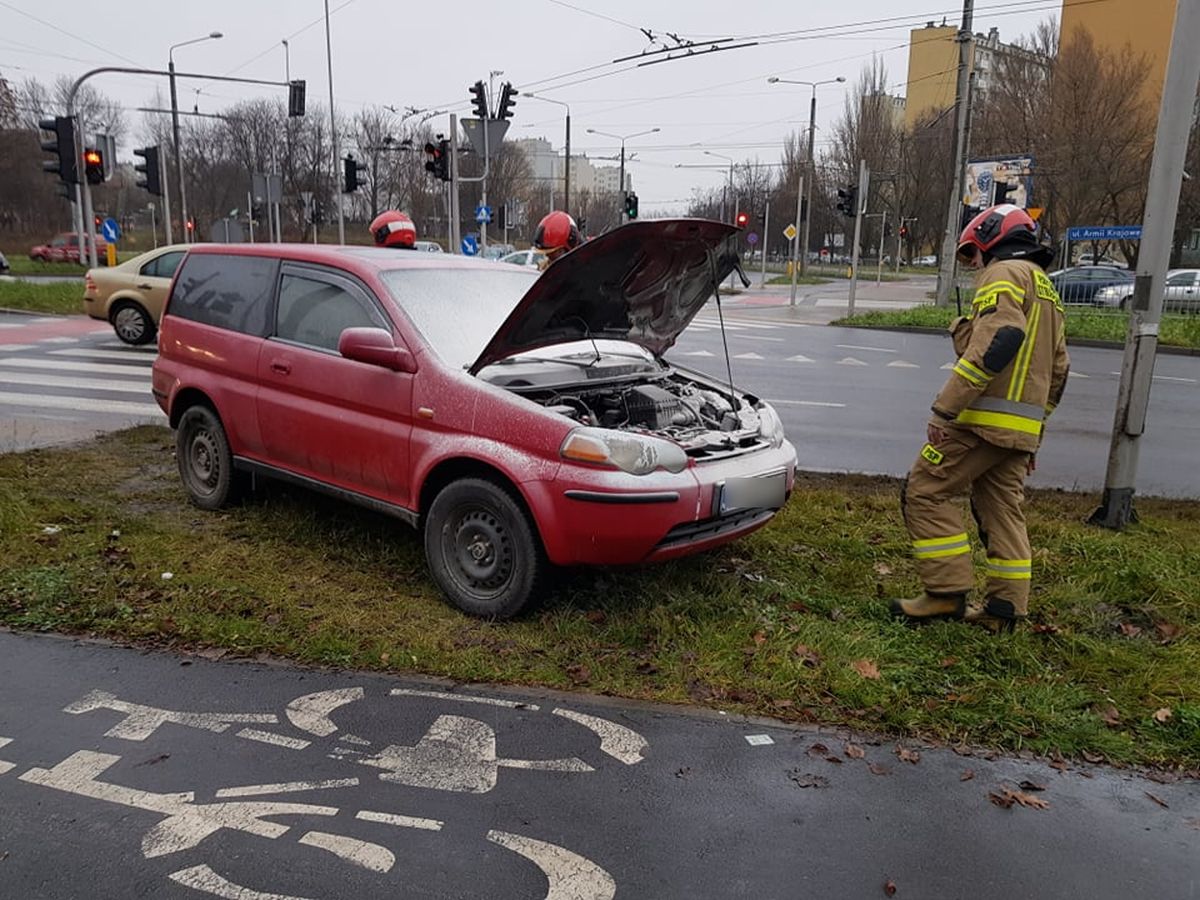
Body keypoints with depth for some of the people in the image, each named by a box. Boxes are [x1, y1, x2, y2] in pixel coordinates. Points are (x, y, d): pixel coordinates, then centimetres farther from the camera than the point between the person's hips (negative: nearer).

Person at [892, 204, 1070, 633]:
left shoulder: (1004, 273, -6)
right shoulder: (1045, 288, 24)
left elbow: (997, 342, -24)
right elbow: (1057, 370, 25)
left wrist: (945, 408, -25)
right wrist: (1032, 430, 28)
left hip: (983, 419, -10)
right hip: (1020, 429, 10)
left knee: (925, 493, -3)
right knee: (1002, 510, 13)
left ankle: (947, 593, -3)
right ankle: (1004, 608, 17)